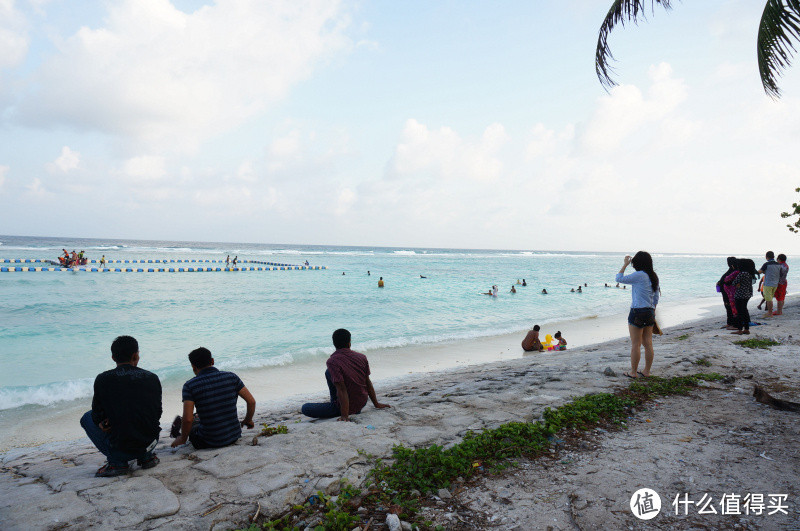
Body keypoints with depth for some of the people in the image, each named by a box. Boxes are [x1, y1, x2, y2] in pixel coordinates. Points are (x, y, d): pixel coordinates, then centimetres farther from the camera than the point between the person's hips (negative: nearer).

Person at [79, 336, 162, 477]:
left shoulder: (103, 379, -7)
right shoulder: (152, 378, 1)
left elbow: (98, 418, 0)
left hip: (122, 448, -4)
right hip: (150, 442, 4)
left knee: (87, 417, 20)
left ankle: (116, 461, 5)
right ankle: (147, 456, 16)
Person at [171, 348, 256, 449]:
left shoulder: (189, 386, -10)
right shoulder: (231, 377, -3)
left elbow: (188, 419, -17)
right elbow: (251, 402, -2)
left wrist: (182, 439, 1)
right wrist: (248, 420, 16)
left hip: (209, 443, -3)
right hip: (235, 436, 3)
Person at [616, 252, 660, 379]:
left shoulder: (639, 275, -15)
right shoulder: (653, 276, 9)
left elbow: (619, 279, -10)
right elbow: (656, 297, 15)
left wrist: (625, 265, -1)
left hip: (637, 312, -8)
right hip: (650, 312, 8)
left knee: (636, 344, 0)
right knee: (648, 343, 12)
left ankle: (633, 372, 8)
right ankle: (646, 371, 20)